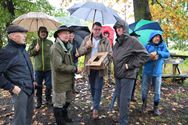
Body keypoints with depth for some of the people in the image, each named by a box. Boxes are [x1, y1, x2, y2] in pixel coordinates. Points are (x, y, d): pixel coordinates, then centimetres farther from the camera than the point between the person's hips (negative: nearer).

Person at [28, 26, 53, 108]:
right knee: (38, 86, 10)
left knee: (49, 85, 8)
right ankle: (39, 101, 25)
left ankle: (48, 99, 26)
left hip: (49, 68, 0)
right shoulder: (35, 42, 5)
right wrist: (35, 49, -16)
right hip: (38, 68, 0)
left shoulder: (50, 42, 6)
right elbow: (29, 53, 2)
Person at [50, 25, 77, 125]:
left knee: (67, 101, 25)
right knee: (59, 104, 7)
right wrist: (74, 68, -18)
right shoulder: (55, 48, -20)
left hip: (68, 81, 10)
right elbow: (58, 66, -27)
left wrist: (73, 68, 4)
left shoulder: (67, 46, 12)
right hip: (60, 82, -10)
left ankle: (64, 116, 46)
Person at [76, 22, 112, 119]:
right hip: (90, 67, 3)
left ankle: (95, 108, 6)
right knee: (92, 87, 17)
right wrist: (86, 47, -18)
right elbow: (80, 52, 2)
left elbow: (110, 53, -4)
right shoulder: (87, 39, 3)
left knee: (98, 88, -2)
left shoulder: (105, 40, -3)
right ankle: (95, 103, 37)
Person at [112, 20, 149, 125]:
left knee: (124, 100, -3)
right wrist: (115, 71, 13)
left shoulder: (132, 40, -11)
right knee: (119, 98, 16)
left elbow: (145, 55, -14)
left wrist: (131, 65, -16)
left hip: (127, 76, -7)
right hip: (118, 75, 7)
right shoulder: (117, 43, 11)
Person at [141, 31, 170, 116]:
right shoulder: (147, 46, -2)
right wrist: (150, 57, -25)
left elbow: (167, 54, -15)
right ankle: (144, 104, 31)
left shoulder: (162, 45, 1)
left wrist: (157, 53, -28)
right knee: (144, 89, 9)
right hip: (147, 72, 0)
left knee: (157, 91, 6)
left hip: (157, 72, 0)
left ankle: (156, 107, 24)